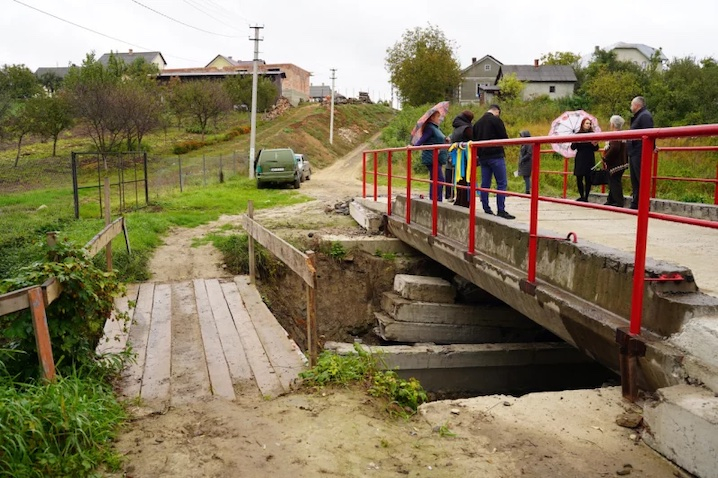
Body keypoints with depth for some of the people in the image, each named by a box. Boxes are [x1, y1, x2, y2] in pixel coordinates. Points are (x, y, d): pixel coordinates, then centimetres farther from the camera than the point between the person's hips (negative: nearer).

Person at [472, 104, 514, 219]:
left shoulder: (477, 123, 13)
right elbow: (504, 138, -9)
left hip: (483, 157, 7)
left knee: (485, 184, 8)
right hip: (496, 156, -7)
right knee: (502, 183, -4)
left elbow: (474, 140, 16)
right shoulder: (496, 120, -8)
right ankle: (501, 210, -8)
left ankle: (486, 209, 10)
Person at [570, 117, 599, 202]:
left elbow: (596, 149, 10)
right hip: (580, 159, 0)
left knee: (588, 179, -2)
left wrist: (595, 145, -12)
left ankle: (586, 197, 5)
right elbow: (573, 147, 0)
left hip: (590, 160, 0)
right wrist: (575, 142, -18)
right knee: (579, 178, 0)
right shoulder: (578, 134, 3)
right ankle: (581, 196, 17)